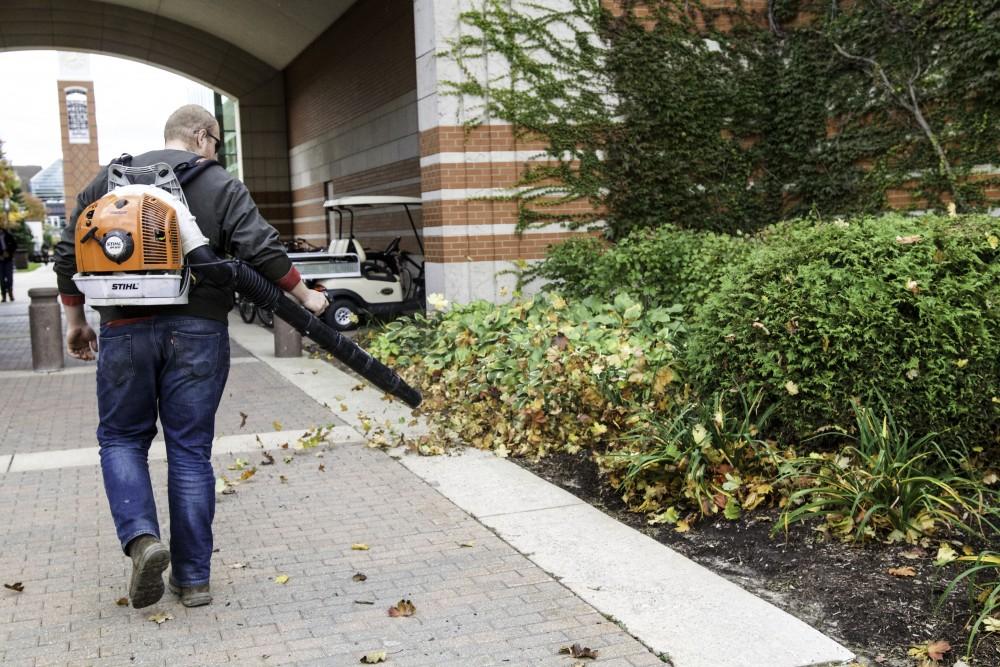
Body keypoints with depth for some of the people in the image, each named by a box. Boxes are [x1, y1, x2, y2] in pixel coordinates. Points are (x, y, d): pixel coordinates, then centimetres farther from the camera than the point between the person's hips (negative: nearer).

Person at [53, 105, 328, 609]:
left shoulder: (110, 180, 10)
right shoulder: (222, 186, 2)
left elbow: (69, 254, 10)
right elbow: (262, 251, -8)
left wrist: (75, 321, 20)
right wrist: (305, 296, 4)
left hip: (126, 329, 1)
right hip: (198, 331, -1)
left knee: (121, 438, 16)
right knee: (190, 450, 7)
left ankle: (141, 538, -7)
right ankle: (193, 577, 11)